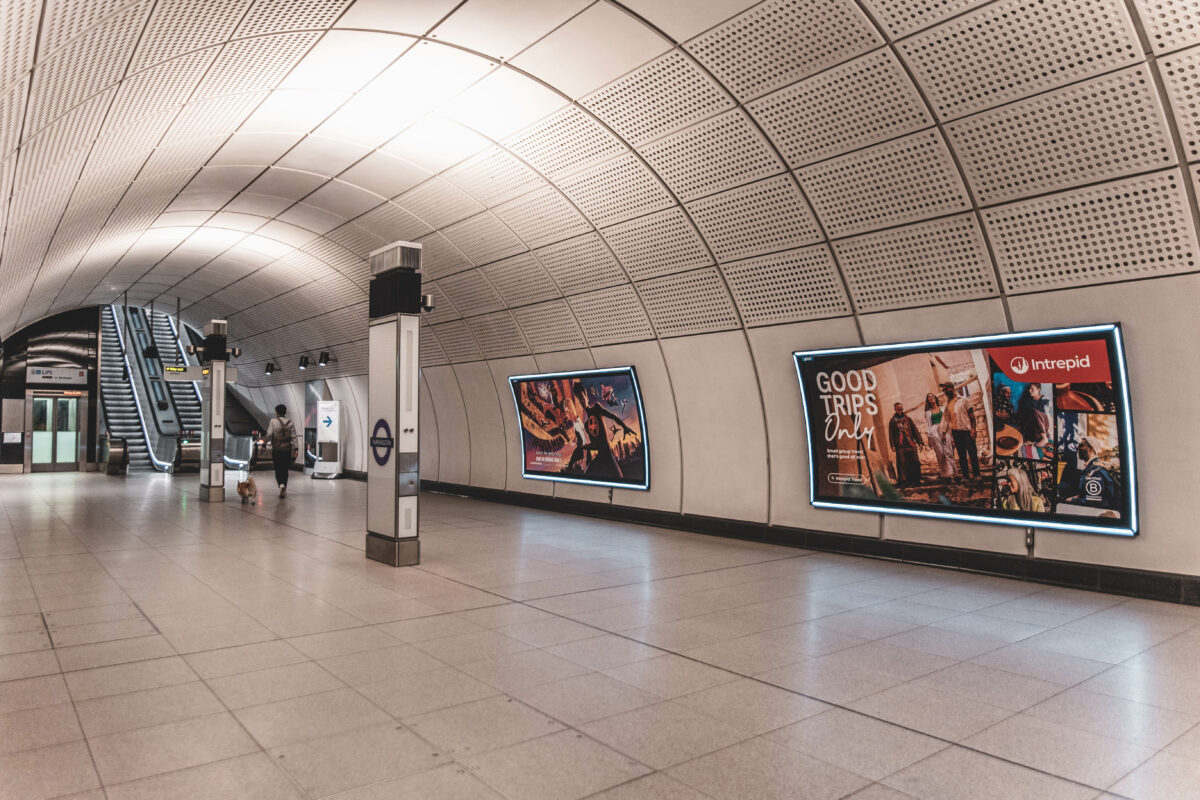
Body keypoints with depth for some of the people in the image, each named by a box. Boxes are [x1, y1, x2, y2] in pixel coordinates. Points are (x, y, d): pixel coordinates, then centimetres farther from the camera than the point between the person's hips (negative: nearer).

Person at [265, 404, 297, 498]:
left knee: (278, 469, 8)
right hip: (287, 449, 2)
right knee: (285, 470, 11)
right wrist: (295, 450, -2)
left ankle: (281, 484, -17)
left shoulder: (273, 422, -6)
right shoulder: (290, 423, 1)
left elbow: (269, 435, -11)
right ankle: (284, 491, 9)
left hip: (276, 449, -2)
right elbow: (293, 437, -2)